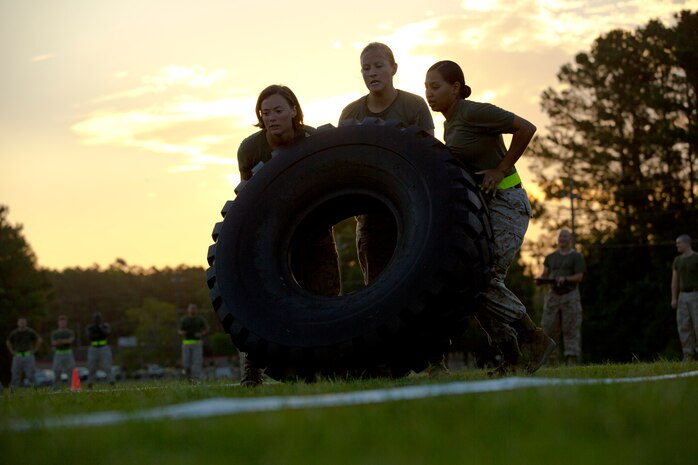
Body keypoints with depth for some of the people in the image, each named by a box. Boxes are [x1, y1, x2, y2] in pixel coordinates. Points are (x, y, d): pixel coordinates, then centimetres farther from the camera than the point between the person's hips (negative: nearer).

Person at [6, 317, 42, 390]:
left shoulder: (30, 332, -2)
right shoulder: (14, 333, 4)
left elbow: (39, 340, 10)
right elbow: (8, 342, 22)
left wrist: (34, 350, 4)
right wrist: (12, 351, 11)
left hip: (28, 355, -2)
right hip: (17, 356, 2)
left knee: (30, 374, -7)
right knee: (15, 374, -2)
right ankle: (12, 391, -1)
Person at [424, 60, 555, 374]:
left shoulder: (473, 113, -13)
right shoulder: (450, 123, 15)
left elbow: (526, 128, -19)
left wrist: (501, 170, -18)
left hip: (505, 203, -10)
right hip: (480, 207, 10)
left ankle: (535, 340, -7)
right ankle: (511, 354, 8)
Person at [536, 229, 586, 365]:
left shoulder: (576, 256, 5)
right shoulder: (551, 257, 18)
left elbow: (579, 277, -4)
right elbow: (545, 275, 13)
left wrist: (565, 279, -21)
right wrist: (540, 280, -10)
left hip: (570, 296, -4)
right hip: (553, 296, 4)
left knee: (571, 328, -8)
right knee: (549, 328, -4)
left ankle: (572, 359, -10)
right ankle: (549, 358, 0)